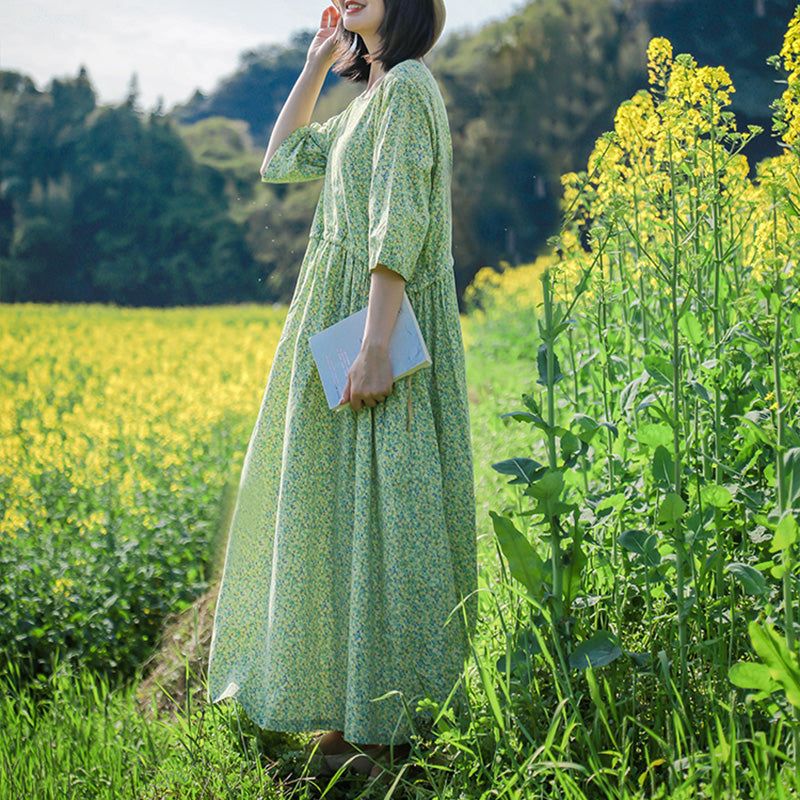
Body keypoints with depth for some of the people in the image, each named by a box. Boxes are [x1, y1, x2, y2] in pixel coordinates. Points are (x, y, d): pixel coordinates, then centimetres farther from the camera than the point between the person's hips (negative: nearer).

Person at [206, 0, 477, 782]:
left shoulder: (408, 86, -10)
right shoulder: (368, 100, 18)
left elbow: (398, 226, -19)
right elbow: (280, 161, 25)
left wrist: (374, 348, -25)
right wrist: (316, 63, 20)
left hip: (382, 324, -10)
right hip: (339, 319, 10)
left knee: (378, 508, -6)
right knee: (341, 507, 12)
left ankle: (390, 725, 3)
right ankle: (357, 706, 21)